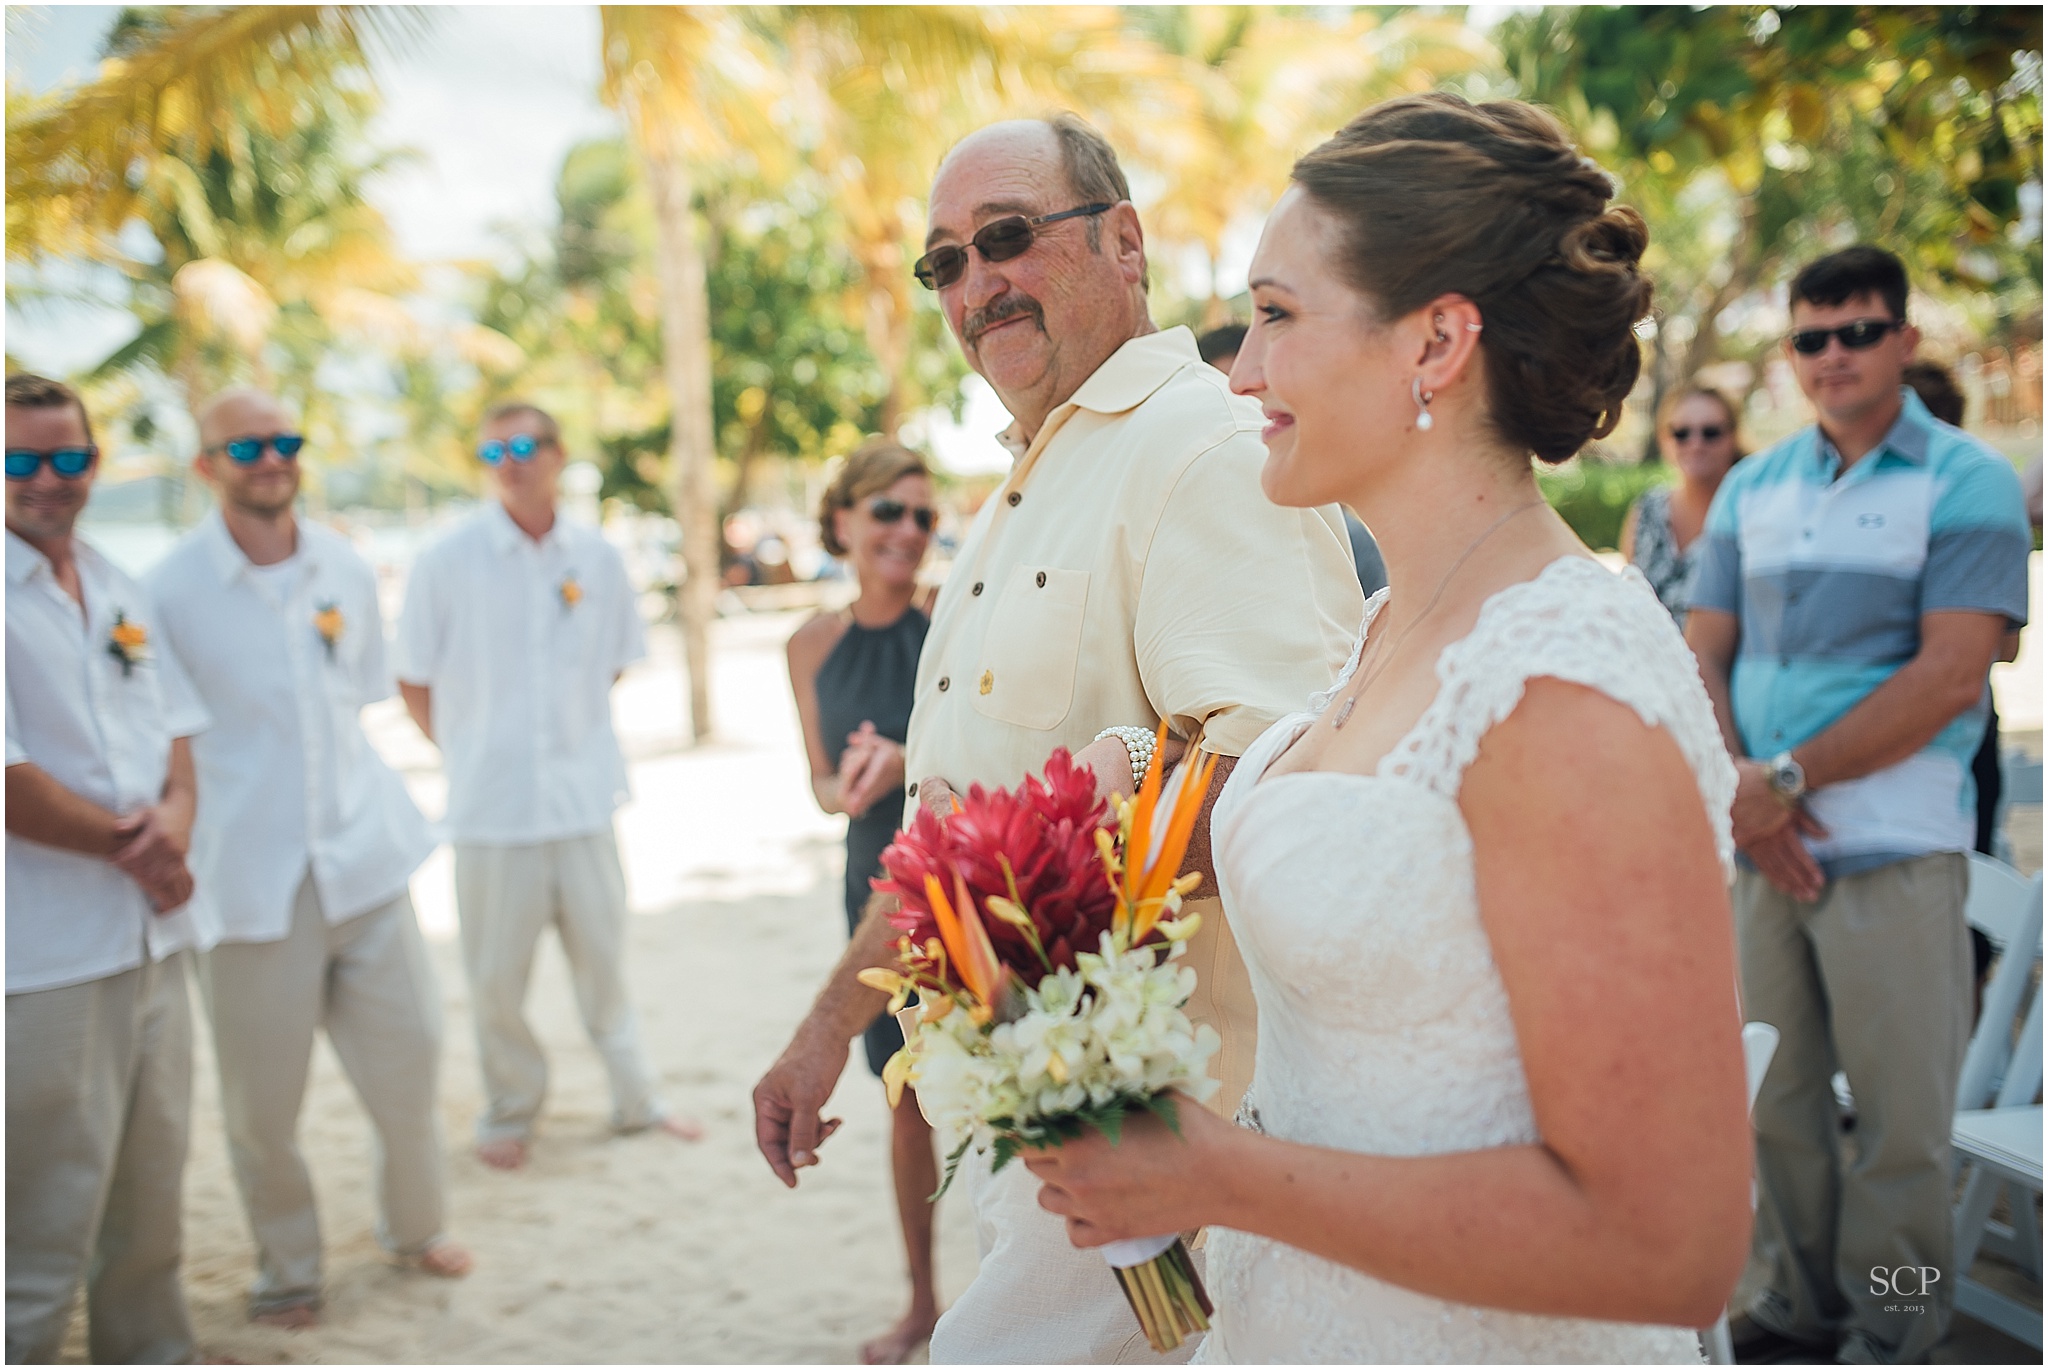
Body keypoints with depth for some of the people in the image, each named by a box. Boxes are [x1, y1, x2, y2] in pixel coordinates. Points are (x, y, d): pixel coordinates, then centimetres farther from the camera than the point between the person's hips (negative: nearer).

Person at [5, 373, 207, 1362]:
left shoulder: (117, 592, 12)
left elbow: (173, 729, 15)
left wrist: (175, 815, -6)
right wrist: (134, 850, -9)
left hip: (151, 941, 7)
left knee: (150, 1206, 20)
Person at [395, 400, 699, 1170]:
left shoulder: (596, 557, 2)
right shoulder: (447, 561, -5)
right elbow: (414, 682, 2)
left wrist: (572, 730, 11)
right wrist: (472, 749, 7)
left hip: (583, 795, 2)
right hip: (491, 805, -2)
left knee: (603, 958, 11)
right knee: (497, 974, 6)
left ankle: (635, 1102, 26)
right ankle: (509, 1113, 25)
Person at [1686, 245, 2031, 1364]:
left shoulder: (1967, 482, -2)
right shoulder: (1752, 487, 12)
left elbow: (1949, 678, -12)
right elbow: (1702, 654, 9)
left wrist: (1788, 779, -14)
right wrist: (1738, 788, -8)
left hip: (1895, 848, -4)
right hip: (1761, 844, 4)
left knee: (1899, 1106, 3)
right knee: (1772, 1089, 11)